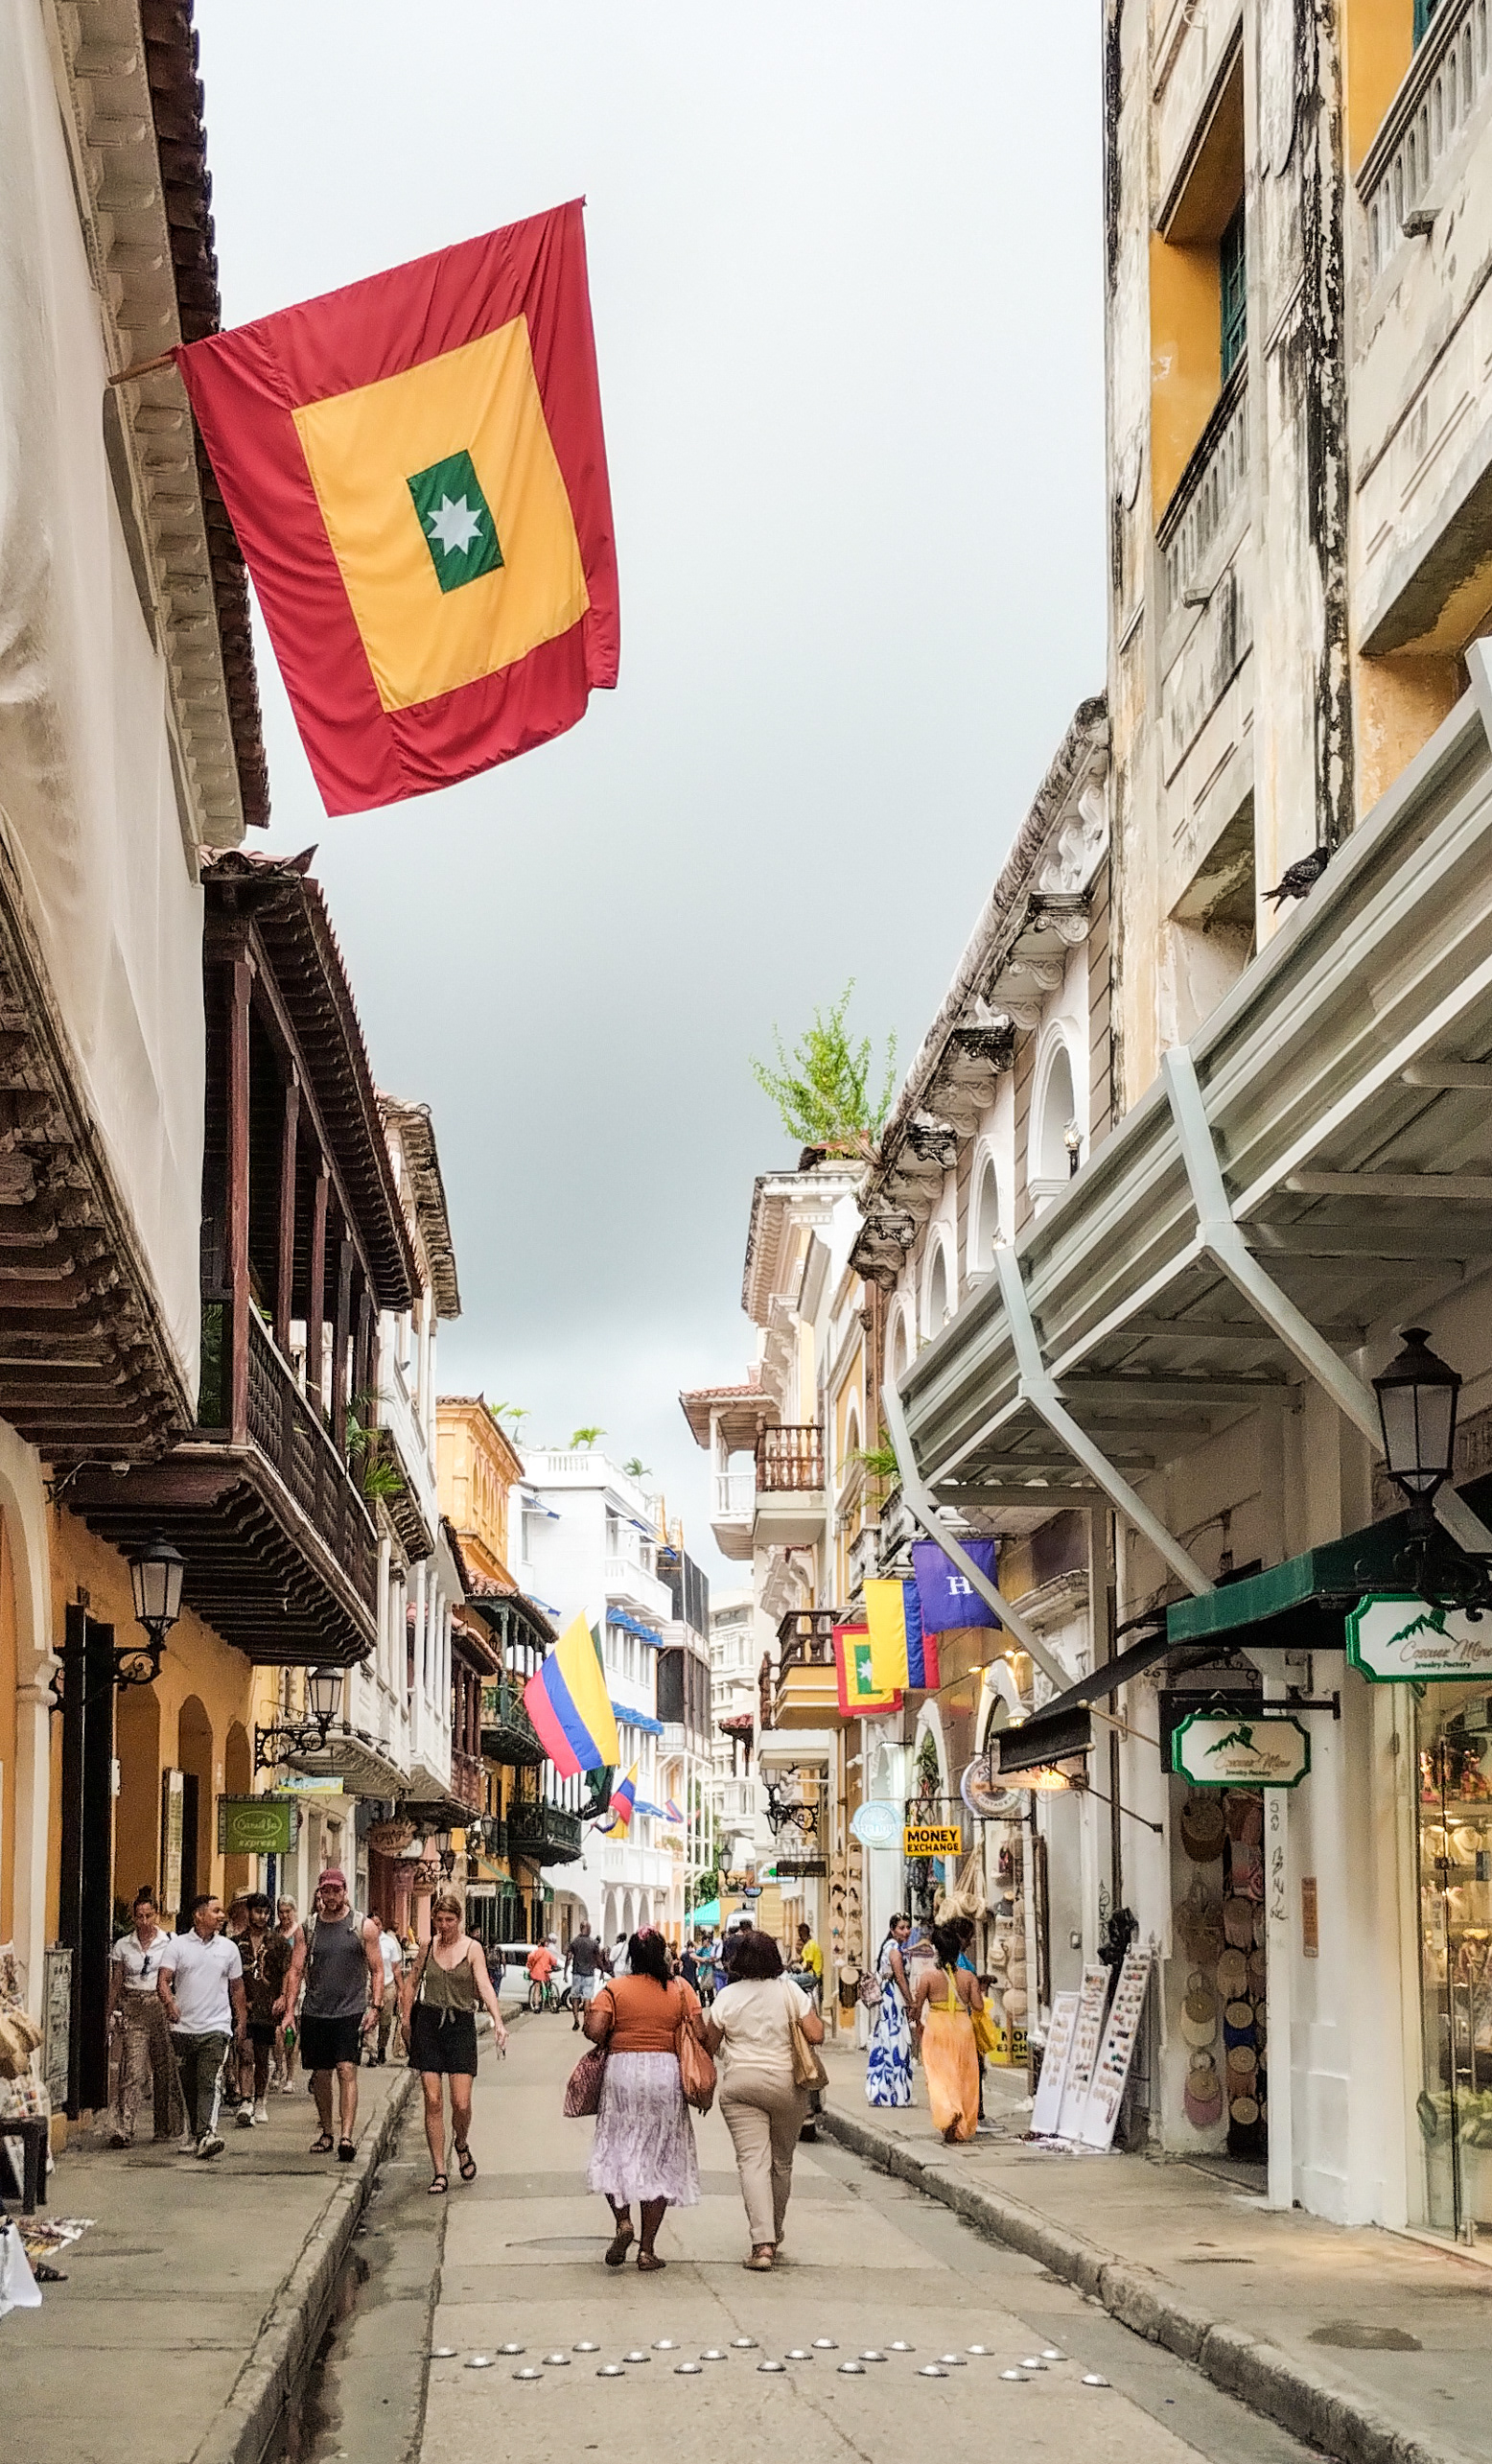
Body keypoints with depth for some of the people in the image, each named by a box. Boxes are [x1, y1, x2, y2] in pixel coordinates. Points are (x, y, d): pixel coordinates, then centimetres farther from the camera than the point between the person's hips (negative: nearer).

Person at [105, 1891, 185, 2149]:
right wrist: (109, 2014, 9)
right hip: (132, 2010, 0)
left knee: (165, 2068, 4)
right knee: (132, 2069, -10)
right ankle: (123, 2130, -15)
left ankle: (167, 2127, 18)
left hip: (161, 2008, 0)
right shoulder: (123, 1946, 8)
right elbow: (115, 1983, 12)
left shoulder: (170, 1943, 2)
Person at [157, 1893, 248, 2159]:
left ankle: (207, 2134, -25)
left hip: (215, 2027, -1)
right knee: (188, 2086, 9)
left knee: (210, 2083, -15)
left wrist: (242, 2021, 13)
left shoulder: (228, 1948, 9)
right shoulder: (178, 1945, 3)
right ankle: (192, 2133, 23)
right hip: (184, 2026, 1)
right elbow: (163, 1980, -5)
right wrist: (169, 2002, -24)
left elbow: (237, 1988, 16)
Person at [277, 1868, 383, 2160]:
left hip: (351, 2012, -3)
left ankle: (346, 2136, -21)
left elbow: (377, 1970, 3)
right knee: (320, 2075, 9)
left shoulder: (364, 1926, 2)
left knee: (347, 2071, -15)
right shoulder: (309, 1928, 8)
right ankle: (326, 2131, 25)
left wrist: (374, 2007, -7)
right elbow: (296, 1970, 6)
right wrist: (289, 2009, -3)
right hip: (315, 2012, 3)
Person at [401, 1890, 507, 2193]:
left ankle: (461, 2144, 27)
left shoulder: (472, 1948, -1)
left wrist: (498, 2022, -26)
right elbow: (411, 1982, 20)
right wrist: (406, 2019, 14)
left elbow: (484, 1986, -13)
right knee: (432, 2101, -3)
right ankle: (439, 2172, 3)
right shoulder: (428, 1946, 7)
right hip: (428, 2023, 2)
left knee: (461, 2103, -7)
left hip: (461, 2024, -2)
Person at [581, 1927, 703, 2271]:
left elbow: (595, 2031, -11)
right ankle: (647, 2249, 6)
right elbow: (699, 2037, -3)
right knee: (659, 2159, 7)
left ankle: (622, 2221, -9)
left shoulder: (614, 1989, -1)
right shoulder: (680, 1991, 2)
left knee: (615, 2152, 14)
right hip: (666, 2074, 1)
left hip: (622, 2070, -1)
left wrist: (587, 2014, 10)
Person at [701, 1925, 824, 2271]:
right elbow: (815, 2035, -7)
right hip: (787, 2085, 1)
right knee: (782, 2161, 16)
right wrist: (816, 2019, 14)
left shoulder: (727, 1997, -1)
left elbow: (709, 2045, 4)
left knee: (752, 2161, -6)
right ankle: (774, 2235, 30)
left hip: (740, 2085, -1)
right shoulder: (790, 1990, -3)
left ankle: (762, 2244, -18)